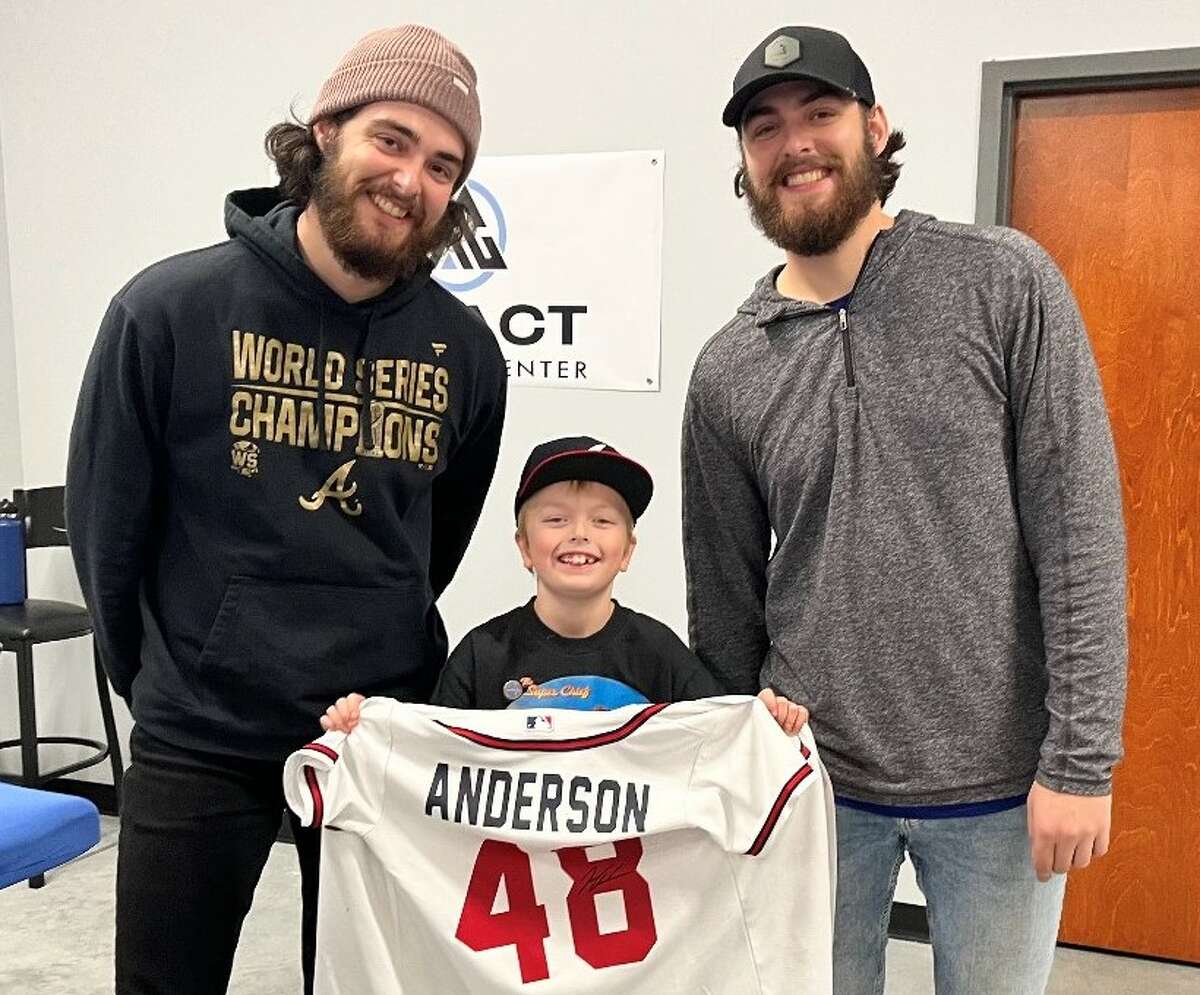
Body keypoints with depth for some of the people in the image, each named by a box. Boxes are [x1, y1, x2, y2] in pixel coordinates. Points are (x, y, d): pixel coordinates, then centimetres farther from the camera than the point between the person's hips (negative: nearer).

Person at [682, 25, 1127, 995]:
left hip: (1001, 781, -1)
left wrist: (1082, 758, -12)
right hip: (815, 782, 2)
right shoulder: (727, 373, 0)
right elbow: (725, 601, 6)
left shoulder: (1006, 284, -6)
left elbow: (1081, 531, -9)